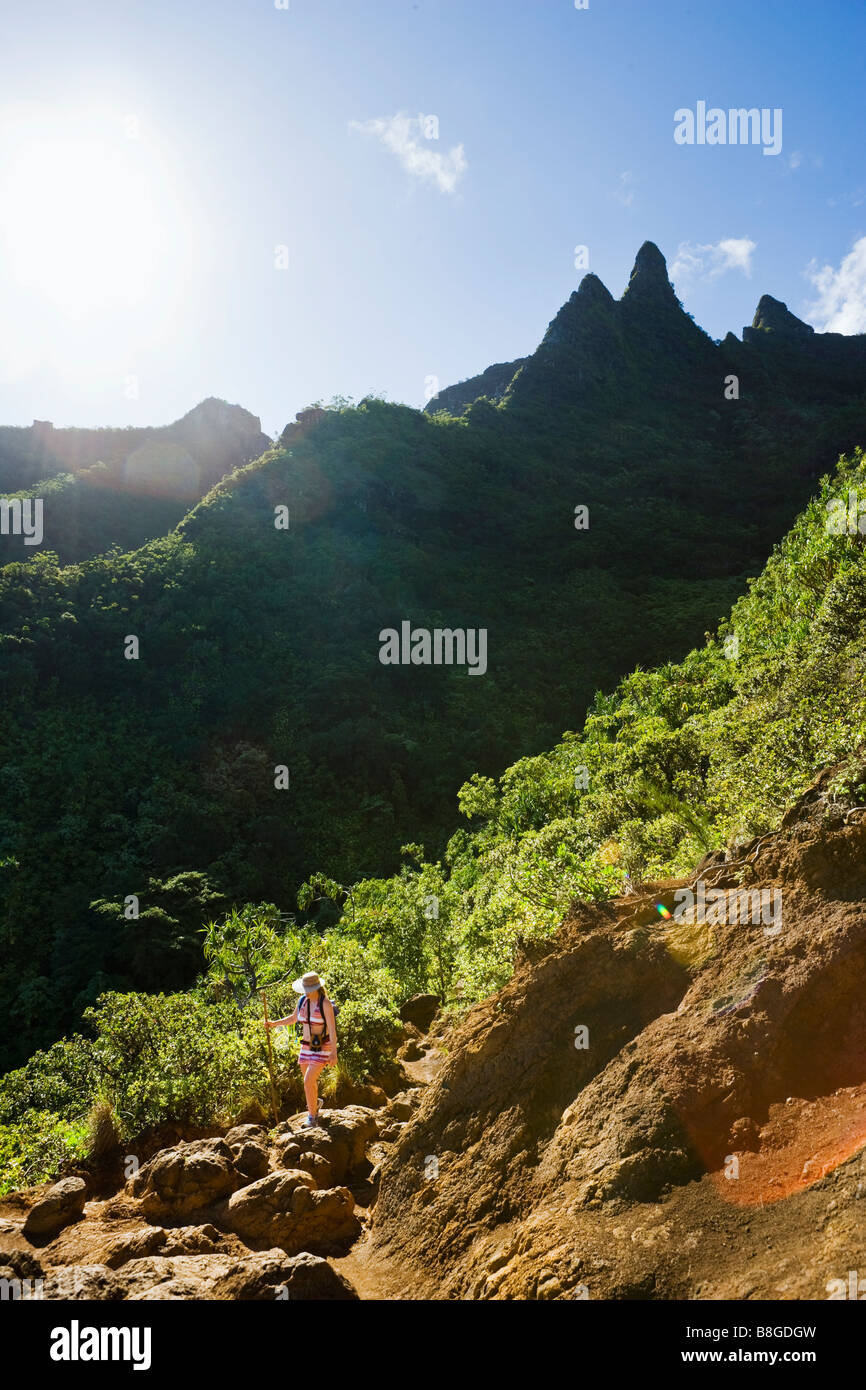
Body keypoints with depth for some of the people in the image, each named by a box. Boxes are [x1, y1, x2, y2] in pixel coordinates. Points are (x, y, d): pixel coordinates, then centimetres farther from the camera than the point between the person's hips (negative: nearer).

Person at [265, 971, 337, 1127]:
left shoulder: (325, 1003, -18)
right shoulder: (302, 1000, 1)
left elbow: (332, 1029, -19)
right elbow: (293, 1018, 18)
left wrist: (334, 1053, -22)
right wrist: (275, 1023, 5)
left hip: (322, 1048, -6)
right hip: (307, 1046, 7)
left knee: (308, 1082, -14)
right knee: (310, 1081, 18)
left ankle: (312, 1117, 1)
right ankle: (314, 1105, 45)